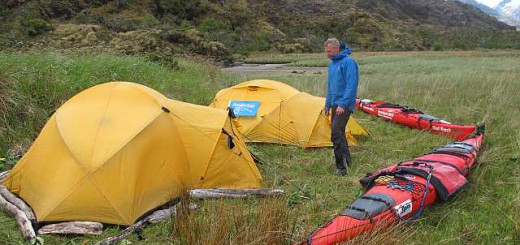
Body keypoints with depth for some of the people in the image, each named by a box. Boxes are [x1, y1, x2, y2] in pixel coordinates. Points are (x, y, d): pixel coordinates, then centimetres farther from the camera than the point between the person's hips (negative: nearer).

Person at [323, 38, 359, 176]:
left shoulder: (348, 62, -12)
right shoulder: (332, 64, 16)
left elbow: (352, 85, -18)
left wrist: (343, 104, -22)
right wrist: (327, 105, 21)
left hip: (344, 105, -9)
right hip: (335, 104, 9)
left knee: (336, 132, -19)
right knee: (338, 133, 13)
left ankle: (341, 165, -15)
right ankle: (346, 162, 26)